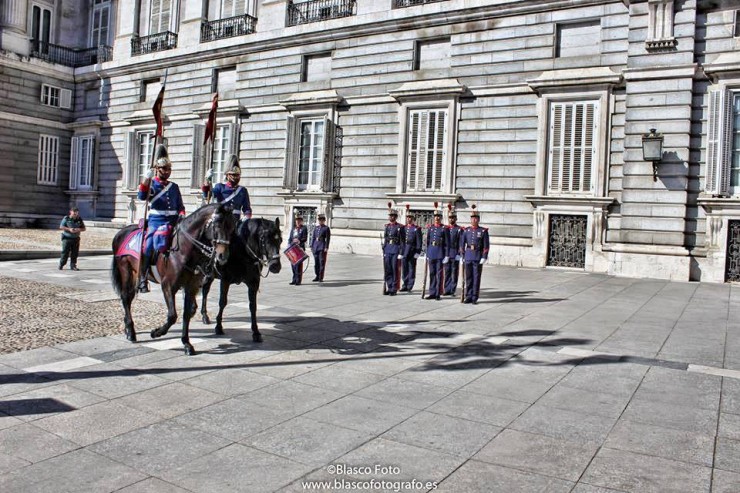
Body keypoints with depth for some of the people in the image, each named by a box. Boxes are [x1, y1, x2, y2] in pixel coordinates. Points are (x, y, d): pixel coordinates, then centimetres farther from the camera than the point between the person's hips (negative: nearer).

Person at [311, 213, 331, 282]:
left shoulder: (326, 228, -1)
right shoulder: (316, 228, 15)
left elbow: (328, 239, -6)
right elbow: (313, 237, 15)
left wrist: (326, 248, -13)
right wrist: (311, 246, 8)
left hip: (322, 248, -5)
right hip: (315, 247, 5)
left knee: (322, 263, -4)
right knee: (316, 263, 8)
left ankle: (321, 278, -2)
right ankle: (317, 276, 16)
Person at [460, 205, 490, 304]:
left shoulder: (483, 231, -1)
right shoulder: (466, 230, 7)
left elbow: (486, 245, -3)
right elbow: (462, 244, 9)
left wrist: (484, 257, -10)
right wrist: (462, 256, 5)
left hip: (478, 257, -3)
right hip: (468, 256, 3)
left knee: (476, 277, 0)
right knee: (468, 277, 5)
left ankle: (475, 298, 7)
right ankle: (468, 297, 13)